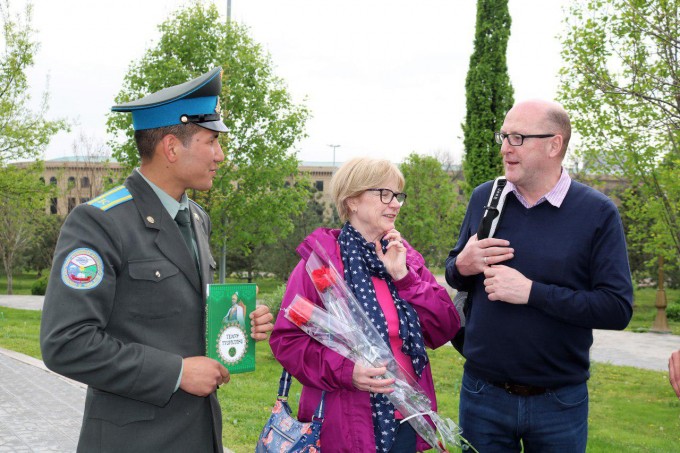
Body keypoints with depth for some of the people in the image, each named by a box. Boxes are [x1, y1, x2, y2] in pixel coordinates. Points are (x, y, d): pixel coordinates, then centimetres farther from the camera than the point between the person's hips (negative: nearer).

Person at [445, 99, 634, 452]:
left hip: (560, 401, -2)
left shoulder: (597, 212, -9)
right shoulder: (484, 198, 2)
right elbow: (454, 275, 12)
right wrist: (462, 267, -11)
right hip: (483, 393, 3)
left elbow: (617, 309, -14)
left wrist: (531, 291, -21)